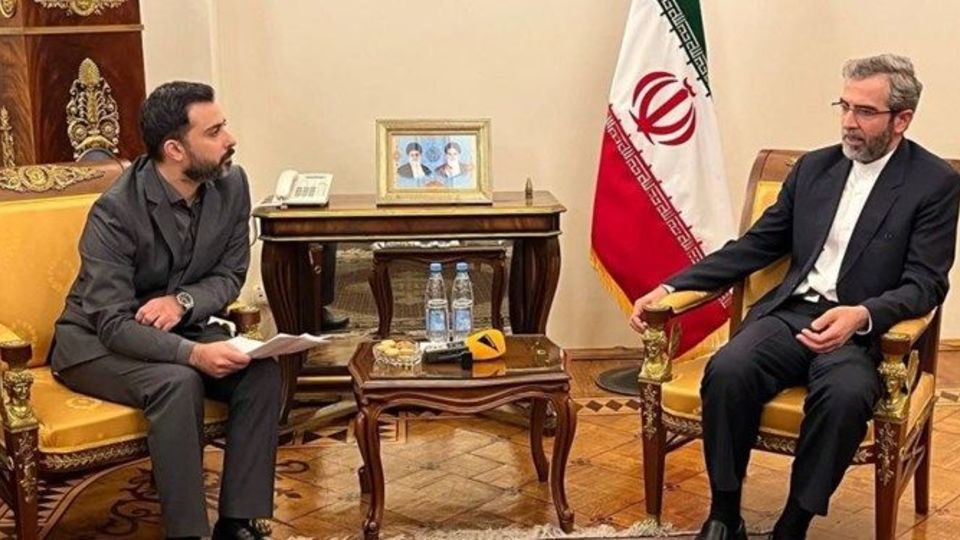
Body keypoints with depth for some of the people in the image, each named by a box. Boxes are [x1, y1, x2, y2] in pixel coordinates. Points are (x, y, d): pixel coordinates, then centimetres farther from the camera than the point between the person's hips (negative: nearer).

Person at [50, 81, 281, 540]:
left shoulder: (231, 185, -9)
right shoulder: (116, 211, -25)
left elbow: (230, 274, 0)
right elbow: (113, 324, -28)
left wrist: (183, 300, -21)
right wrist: (194, 353, -42)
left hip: (180, 327, 5)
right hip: (98, 341, -5)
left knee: (262, 370, -21)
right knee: (177, 382, -34)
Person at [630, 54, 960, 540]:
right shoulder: (814, 166, 14)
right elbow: (756, 245, 15)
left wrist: (862, 315, -28)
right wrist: (670, 287, 5)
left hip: (864, 328, -3)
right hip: (791, 312, 4)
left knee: (845, 393, -37)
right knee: (727, 370, -28)